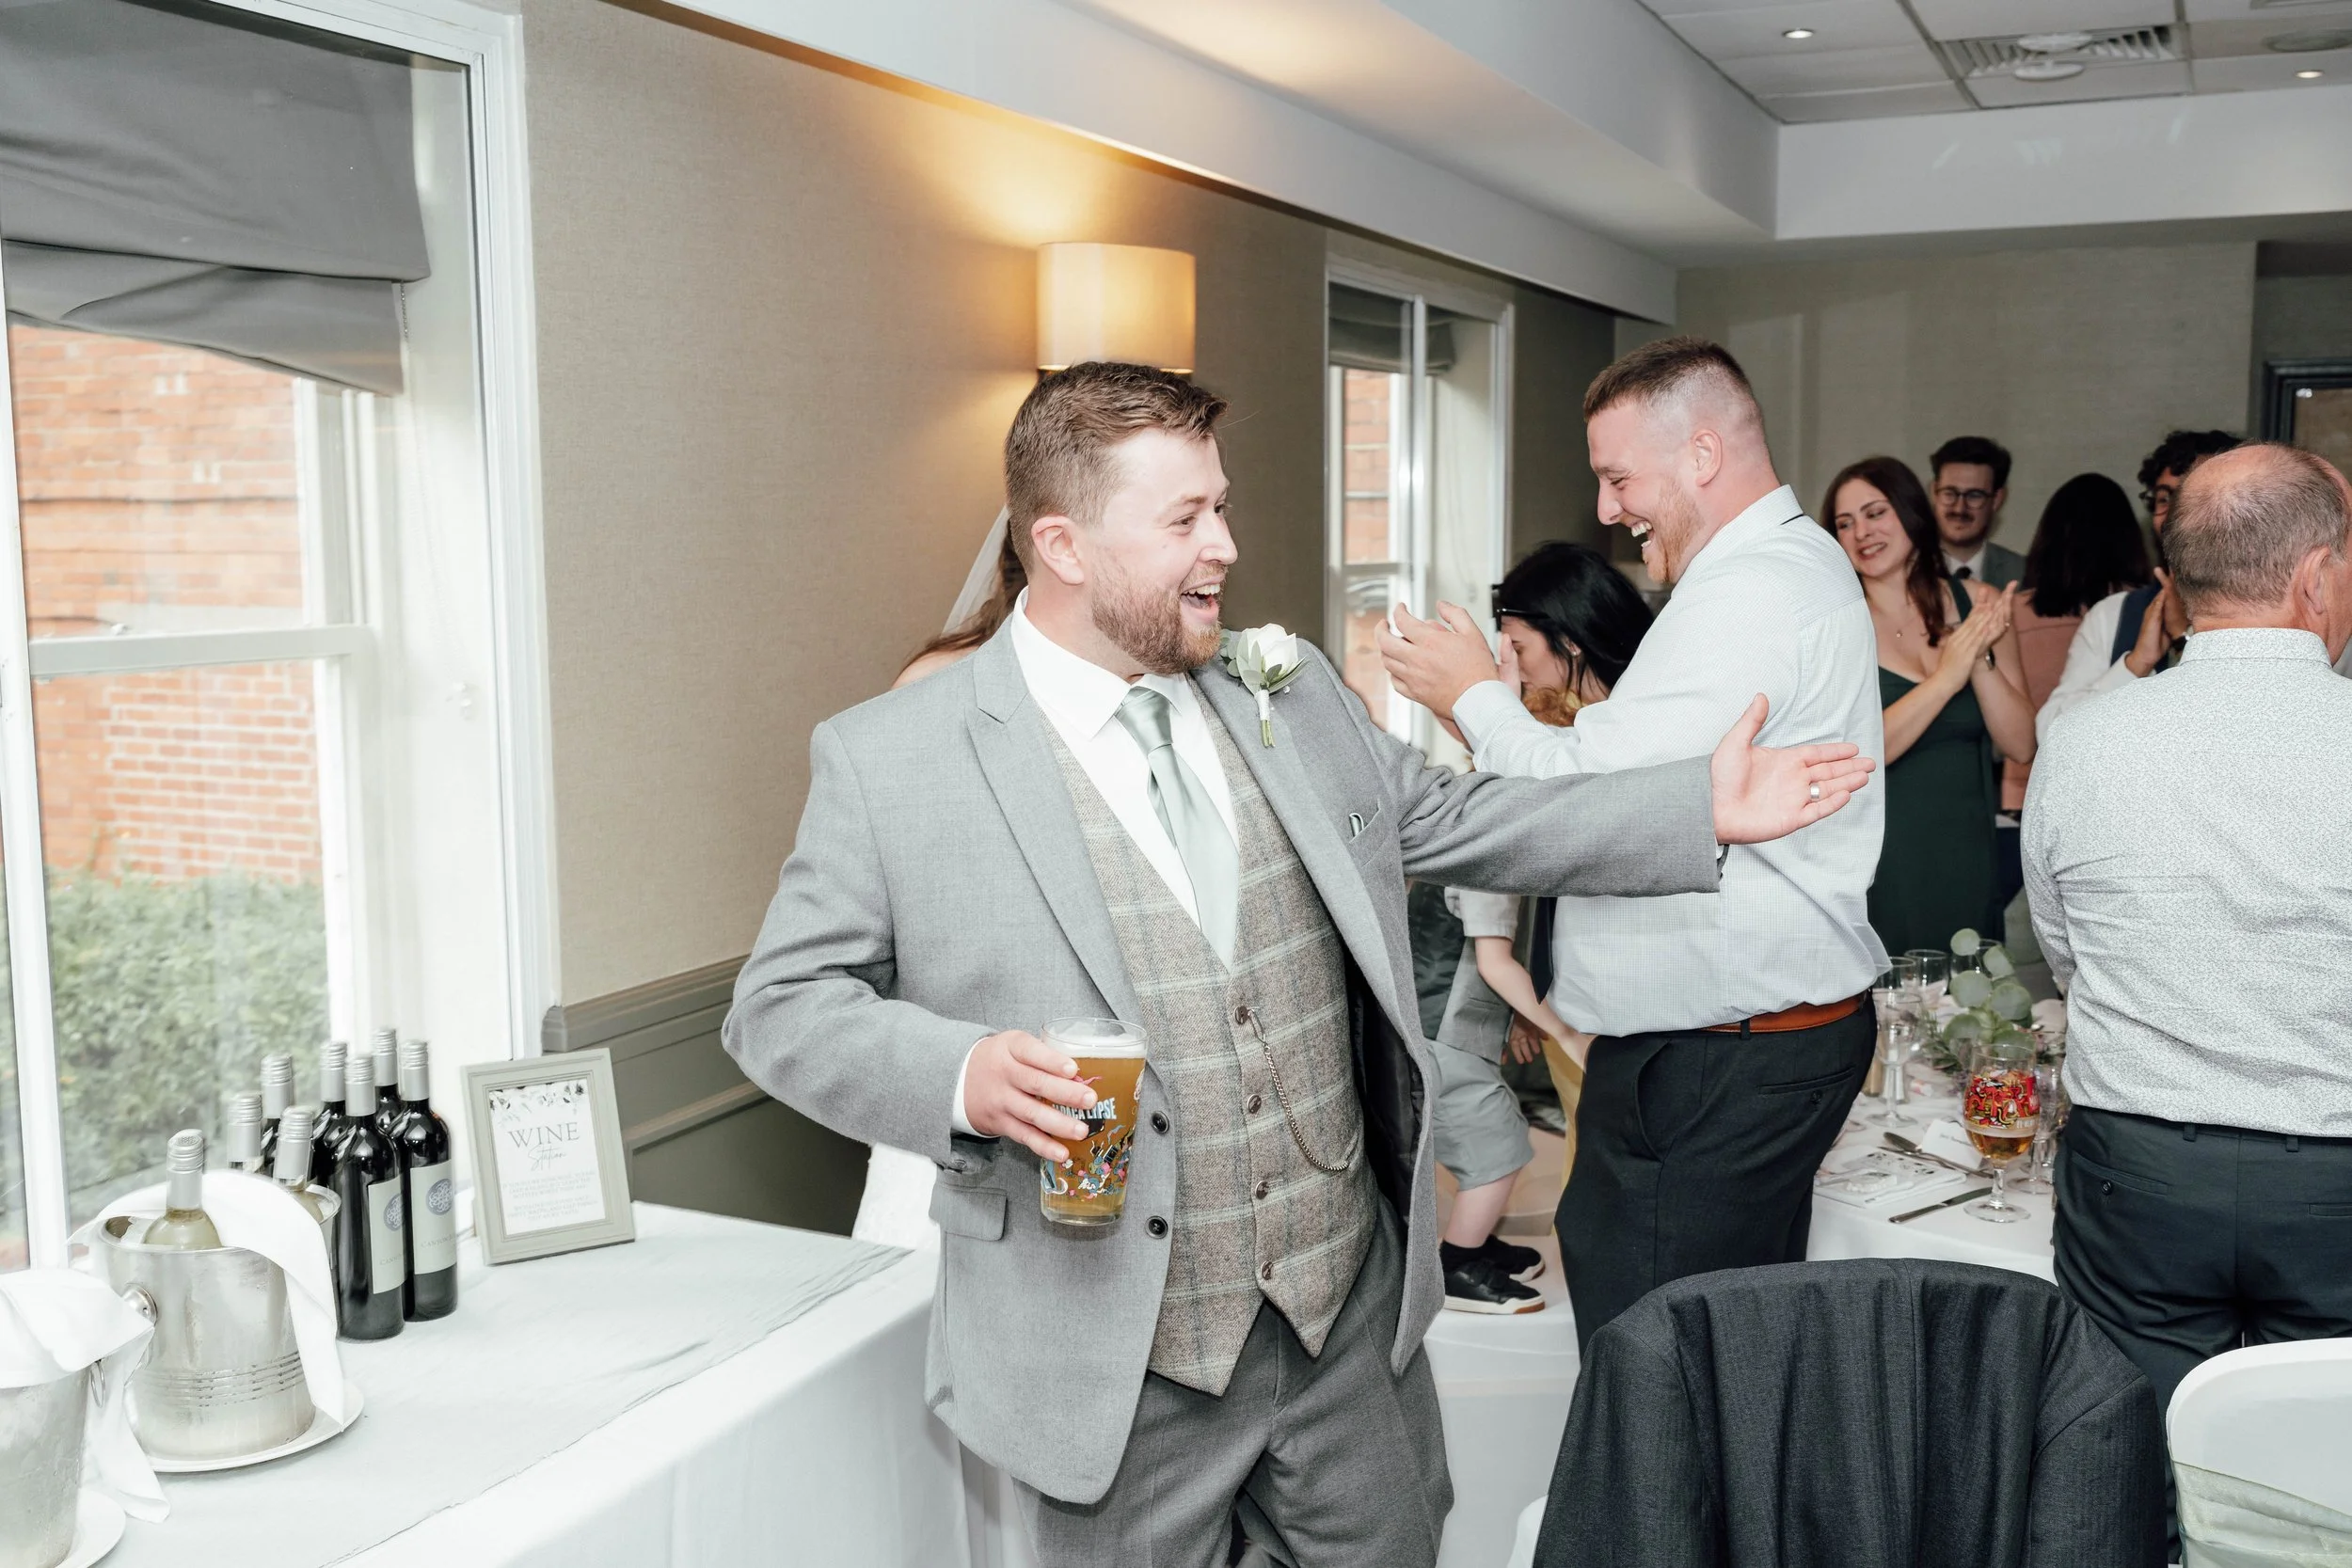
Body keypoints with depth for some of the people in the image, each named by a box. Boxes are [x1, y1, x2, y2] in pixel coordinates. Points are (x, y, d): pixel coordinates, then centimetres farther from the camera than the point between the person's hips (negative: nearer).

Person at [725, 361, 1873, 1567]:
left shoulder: (1292, 694, 5)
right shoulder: (888, 758, -10)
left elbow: (1451, 819, 14)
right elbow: (781, 1006, -5)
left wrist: (1703, 809, 7)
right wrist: (961, 1077, -23)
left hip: (1351, 1307, 5)